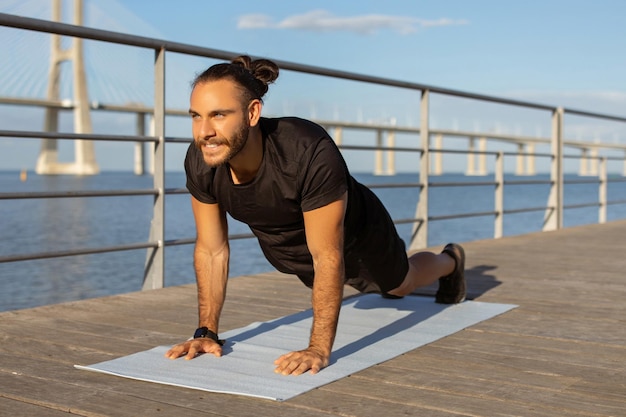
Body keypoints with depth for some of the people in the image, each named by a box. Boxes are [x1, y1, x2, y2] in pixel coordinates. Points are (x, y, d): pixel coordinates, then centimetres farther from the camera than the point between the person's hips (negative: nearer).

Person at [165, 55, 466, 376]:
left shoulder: (310, 154, -46)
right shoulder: (199, 162, -31)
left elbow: (328, 257, -38)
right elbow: (211, 250, -18)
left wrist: (319, 349, -39)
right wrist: (206, 332, -18)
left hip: (353, 234, -4)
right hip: (286, 250, 4)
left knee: (400, 283, 28)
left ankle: (451, 261, 61)